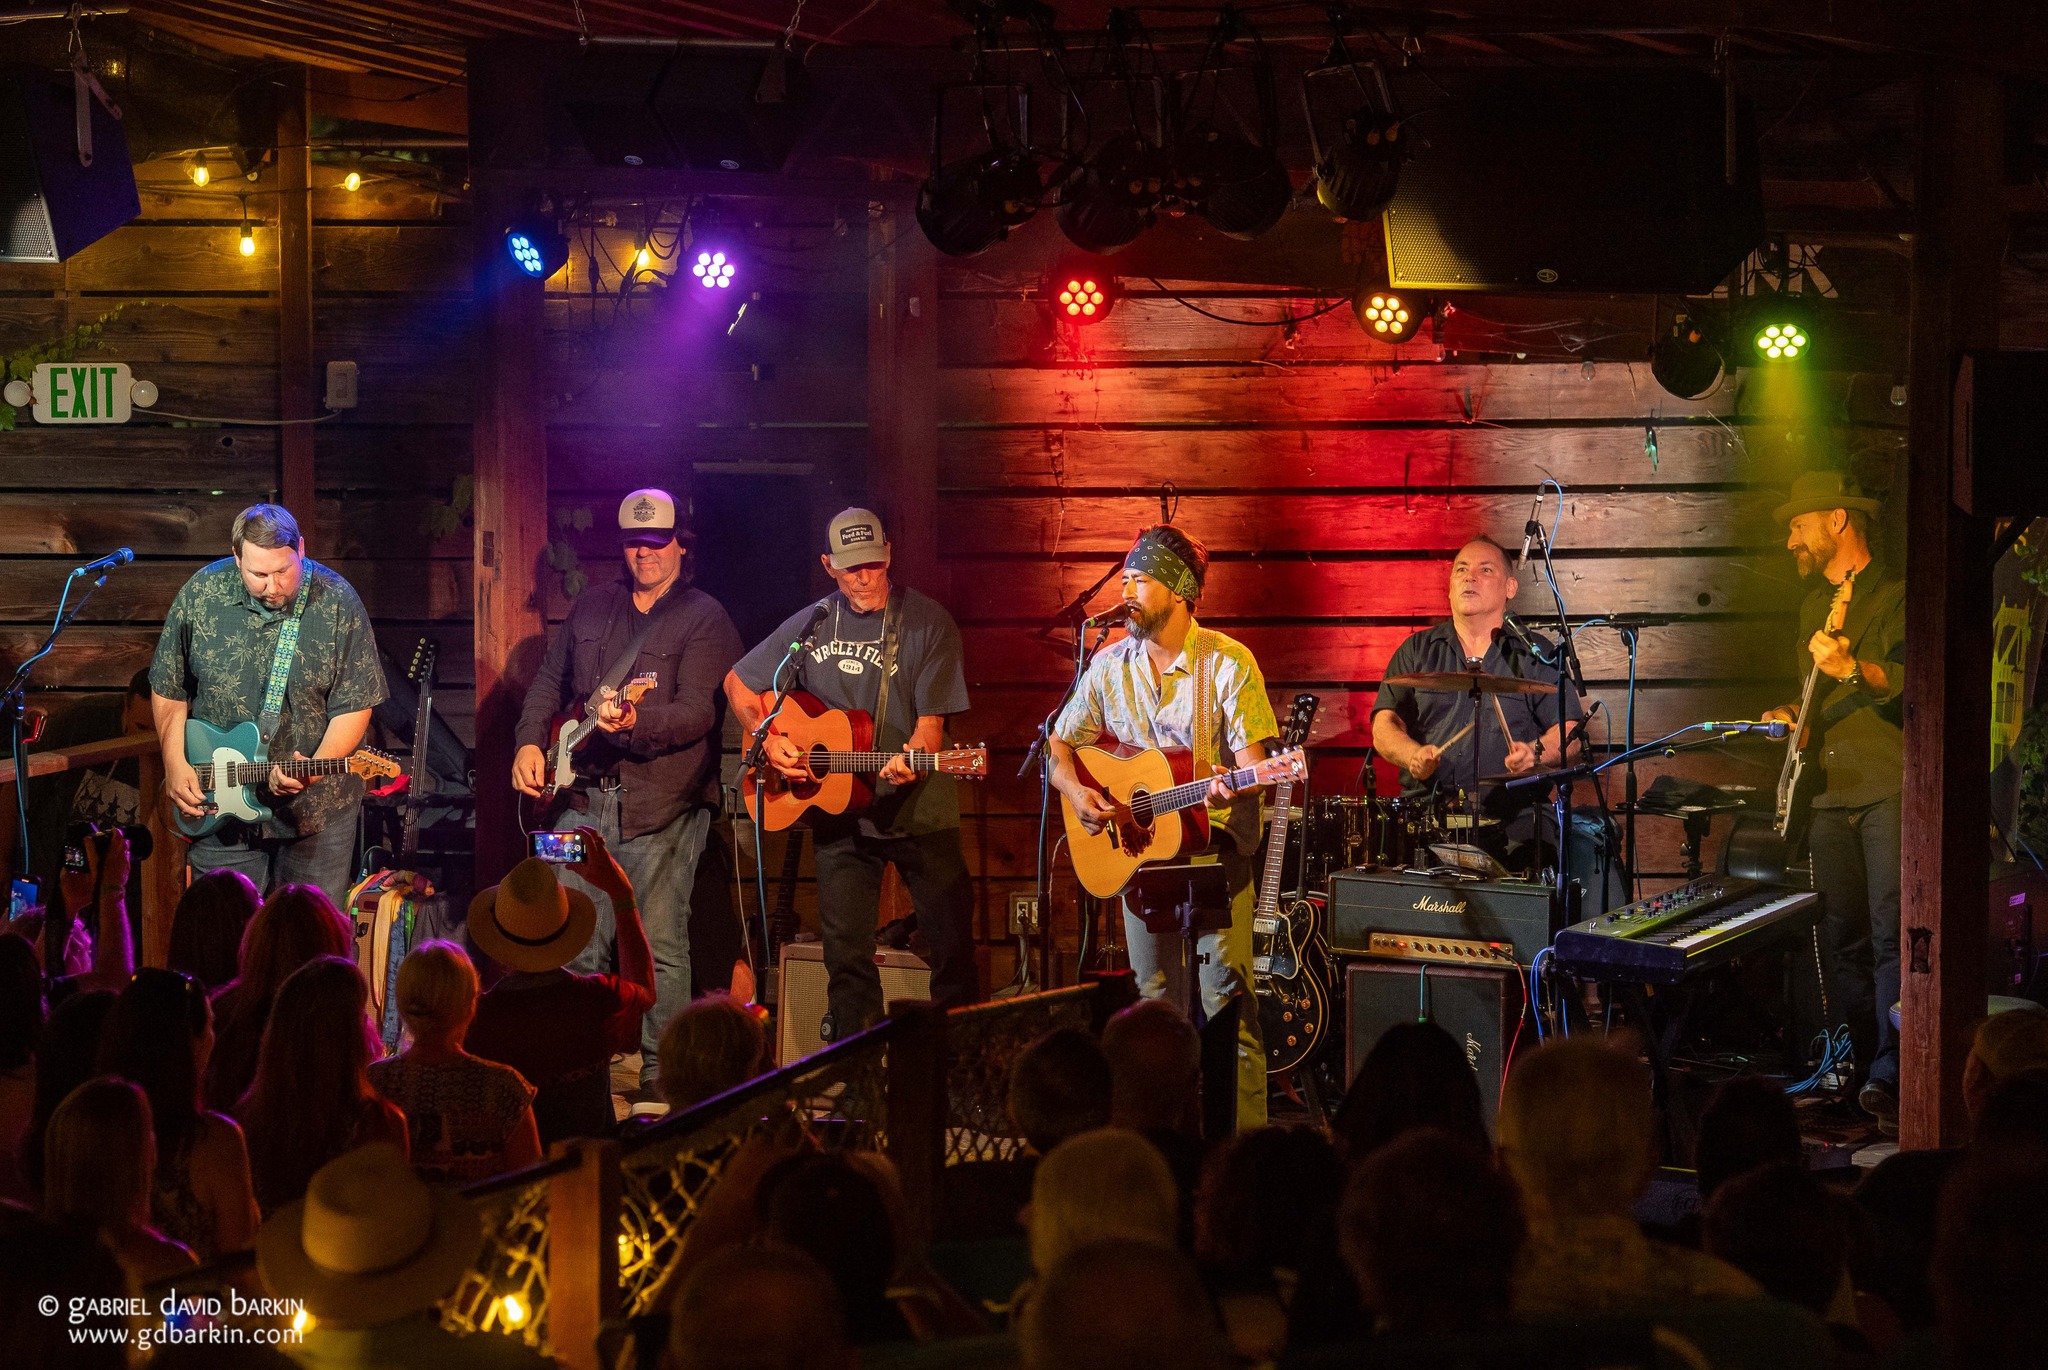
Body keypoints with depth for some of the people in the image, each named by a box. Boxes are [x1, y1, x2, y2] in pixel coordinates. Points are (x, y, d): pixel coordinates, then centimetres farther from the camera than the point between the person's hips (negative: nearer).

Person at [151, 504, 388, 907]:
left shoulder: (338, 603, -10)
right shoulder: (200, 595, -5)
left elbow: (355, 704, -9)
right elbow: (169, 688, 6)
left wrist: (317, 769, -23)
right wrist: (175, 764, -2)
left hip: (316, 812, -1)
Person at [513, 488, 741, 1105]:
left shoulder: (704, 619, -4)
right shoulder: (592, 607, 16)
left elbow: (698, 712, -15)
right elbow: (550, 680, 23)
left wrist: (637, 722, -31)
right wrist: (530, 741, 8)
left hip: (663, 804, -5)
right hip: (589, 797, 6)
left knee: (660, 945, -5)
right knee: (576, 940, 7)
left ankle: (661, 1070, 2)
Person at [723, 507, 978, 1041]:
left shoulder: (927, 622, -6)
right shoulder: (810, 626, 5)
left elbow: (932, 717, -10)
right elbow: (738, 683, 16)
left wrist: (913, 760, -31)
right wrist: (767, 739, -1)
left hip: (918, 811, -3)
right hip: (838, 814, 3)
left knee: (952, 943, -2)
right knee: (847, 956, 5)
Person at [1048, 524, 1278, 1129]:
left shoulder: (1228, 663, -7)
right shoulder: (1110, 664, 6)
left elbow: (1252, 758, -10)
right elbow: (1058, 744, 12)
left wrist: (1232, 785, -32)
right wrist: (1076, 793, -7)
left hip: (1217, 849, -4)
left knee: (1227, 1003, -9)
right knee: (1155, 1004, 8)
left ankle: (1244, 1137, -7)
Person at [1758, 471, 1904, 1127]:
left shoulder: (1897, 595, -3)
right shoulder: (1815, 604, 21)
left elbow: (1911, 680, -19)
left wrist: (1852, 669, -34)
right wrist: (1792, 719, 13)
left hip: (1891, 785, -8)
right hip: (1829, 794, 8)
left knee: (1892, 933, -15)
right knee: (1841, 941, 5)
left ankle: (1891, 1077, -19)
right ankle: (1855, 1069, 8)